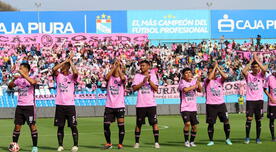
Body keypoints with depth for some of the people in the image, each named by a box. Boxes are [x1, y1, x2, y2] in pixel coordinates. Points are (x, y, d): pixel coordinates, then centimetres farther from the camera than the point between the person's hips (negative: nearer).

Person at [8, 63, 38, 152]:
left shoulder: (32, 77, -5)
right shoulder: (19, 79, 9)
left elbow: (33, 82, -27)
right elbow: (10, 86, 8)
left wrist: (23, 74, -25)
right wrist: (14, 79, -9)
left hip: (29, 106, -4)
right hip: (20, 106, 5)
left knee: (32, 125, -3)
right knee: (17, 125, 3)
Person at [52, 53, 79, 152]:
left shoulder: (71, 76, 2)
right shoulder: (58, 75, 8)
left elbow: (75, 72, -21)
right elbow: (54, 69, -11)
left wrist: (70, 61, -9)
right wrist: (65, 61, -11)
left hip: (70, 104, -2)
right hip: (59, 105, 2)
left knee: (73, 126, -3)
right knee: (60, 126, 5)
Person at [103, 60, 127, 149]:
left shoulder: (123, 77, 3)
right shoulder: (110, 77, 7)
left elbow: (123, 78, -22)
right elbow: (106, 77, -17)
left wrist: (118, 66, -18)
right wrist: (114, 67, -18)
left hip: (119, 106, -2)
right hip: (109, 106, 2)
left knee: (121, 125, -3)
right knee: (106, 125, 0)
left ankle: (120, 144, 7)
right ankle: (108, 143, 15)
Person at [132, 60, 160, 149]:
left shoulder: (152, 75, 7)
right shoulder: (137, 76, 7)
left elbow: (156, 88, 0)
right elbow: (134, 88, -3)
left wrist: (149, 81, -13)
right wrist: (143, 82, -13)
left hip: (151, 104, 0)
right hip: (140, 104, 0)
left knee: (154, 123, -6)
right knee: (138, 124, 5)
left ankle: (156, 142, -2)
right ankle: (137, 143, 14)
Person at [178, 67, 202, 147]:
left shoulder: (194, 81, 7)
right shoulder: (182, 82, -5)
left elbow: (200, 90, -6)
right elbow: (185, 89, -24)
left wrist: (198, 83, -22)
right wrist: (195, 86, -18)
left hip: (193, 108, 4)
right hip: (185, 108, -4)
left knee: (194, 126, 4)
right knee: (187, 123, -18)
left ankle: (192, 141, 21)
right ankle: (186, 141, -2)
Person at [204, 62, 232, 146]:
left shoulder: (219, 80, 6)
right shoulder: (207, 81, 0)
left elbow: (225, 77, -16)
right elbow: (209, 78, -24)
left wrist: (218, 68, -12)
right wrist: (215, 67, -16)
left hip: (221, 104, 2)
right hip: (211, 105, -2)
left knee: (226, 121, 0)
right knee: (211, 123, 2)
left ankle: (227, 139, 14)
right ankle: (211, 141, 12)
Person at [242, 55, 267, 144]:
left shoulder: (261, 75, 6)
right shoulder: (248, 75, 6)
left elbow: (264, 69, -16)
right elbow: (243, 71, -16)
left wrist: (257, 60, -11)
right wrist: (251, 61, -11)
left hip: (259, 100, 1)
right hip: (250, 100, -1)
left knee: (258, 120, 4)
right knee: (249, 118, -8)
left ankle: (258, 138, 12)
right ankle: (247, 138, 0)